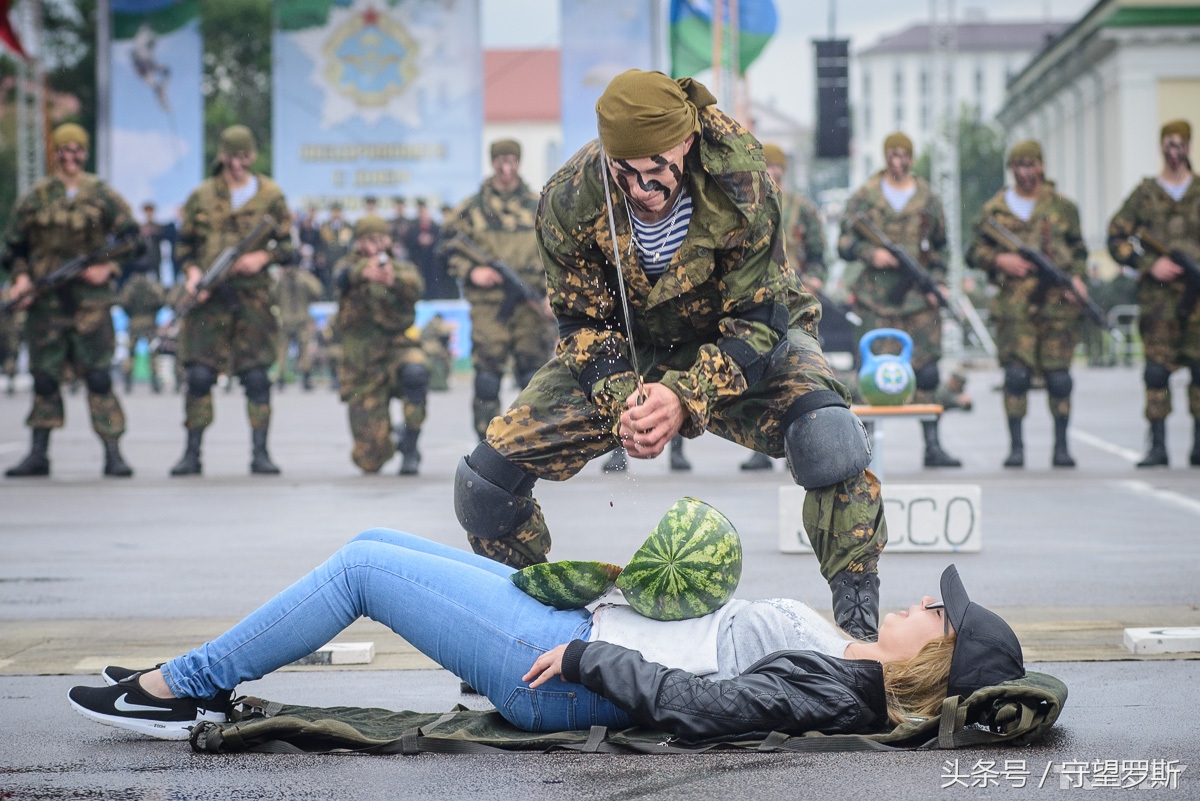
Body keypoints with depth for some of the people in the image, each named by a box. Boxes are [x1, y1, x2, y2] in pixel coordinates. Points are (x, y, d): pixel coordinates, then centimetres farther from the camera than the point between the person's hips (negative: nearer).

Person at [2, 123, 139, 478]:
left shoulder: (102, 195, 4)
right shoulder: (34, 198, 8)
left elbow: (132, 238, 5)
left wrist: (107, 268, -9)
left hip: (91, 301, -2)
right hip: (45, 301, 2)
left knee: (99, 377, -6)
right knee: (44, 378, 5)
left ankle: (113, 454, -4)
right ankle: (38, 454, 13)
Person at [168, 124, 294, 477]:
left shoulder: (271, 196, 6)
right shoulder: (202, 196, 8)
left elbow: (288, 246, 8)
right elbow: (184, 243, 13)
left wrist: (263, 257, -10)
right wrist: (193, 272, -5)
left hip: (252, 297, 0)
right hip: (208, 297, 1)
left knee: (257, 377, -2)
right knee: (199, 375, -4)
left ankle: (260, 453, 4)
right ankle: (192, 453, 2)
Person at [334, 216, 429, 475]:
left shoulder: (403, 269, 6)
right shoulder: (352, 265, 8)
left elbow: (415, 288, -18)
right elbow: (342, 278, -18)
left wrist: (394, 280, -43)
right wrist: (363, 271, -43)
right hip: (362, 367, 1)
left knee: (414, 371, -39)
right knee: (370, 461, -5)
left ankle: (410, 447, -19)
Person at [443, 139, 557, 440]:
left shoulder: (538, 206, 11)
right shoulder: (471, 208, 7)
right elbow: (449, 248, 9)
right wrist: (471, 271, -8)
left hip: (531, 306, 1)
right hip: (488, 306, -1)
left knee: (535, 377, 1)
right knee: (486, 379, -5)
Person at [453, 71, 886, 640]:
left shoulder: (741, 186, -31)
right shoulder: (569, 199, -23)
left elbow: (758, 325, -27)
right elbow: (585, 325, -13)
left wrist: (686, 397, -44)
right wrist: (621, 402, -34)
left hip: (743, 346, -2)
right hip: (626, 355, 3)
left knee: (830, 439, -36)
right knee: (485, 479, -9)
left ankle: (858, 625, -21)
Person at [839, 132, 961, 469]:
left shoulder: (928, 199, 12)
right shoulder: (864, 197, 6)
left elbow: (940, 248, 19)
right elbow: (845, 244, 5)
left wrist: (938, 282, 5)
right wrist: (871, 253, -13)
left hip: (920, 298, 2)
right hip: (878, 298, -2)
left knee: (927, 372, -3)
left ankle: (932, 447, 1)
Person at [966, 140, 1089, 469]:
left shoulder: (1062, 207, 11)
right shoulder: (995, 209, 9)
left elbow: (1078, 249, 16)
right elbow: (975, 252, 11)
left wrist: (1076, 277, -2)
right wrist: (1000, 260, -8)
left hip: (1057, 301, 1)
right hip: (1015, 303, -1)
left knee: (1058, 376, 1)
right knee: (1017, 373, -9)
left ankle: (1061, 446, 11)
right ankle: (1016, 446, -1)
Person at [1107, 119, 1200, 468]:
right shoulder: (1145, 193, 7)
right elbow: (1116, 238, 6)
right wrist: (1150, 264, -6)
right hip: (1158, 293, -1)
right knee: (1157, 367, -5)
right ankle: (1157, 446, -2)